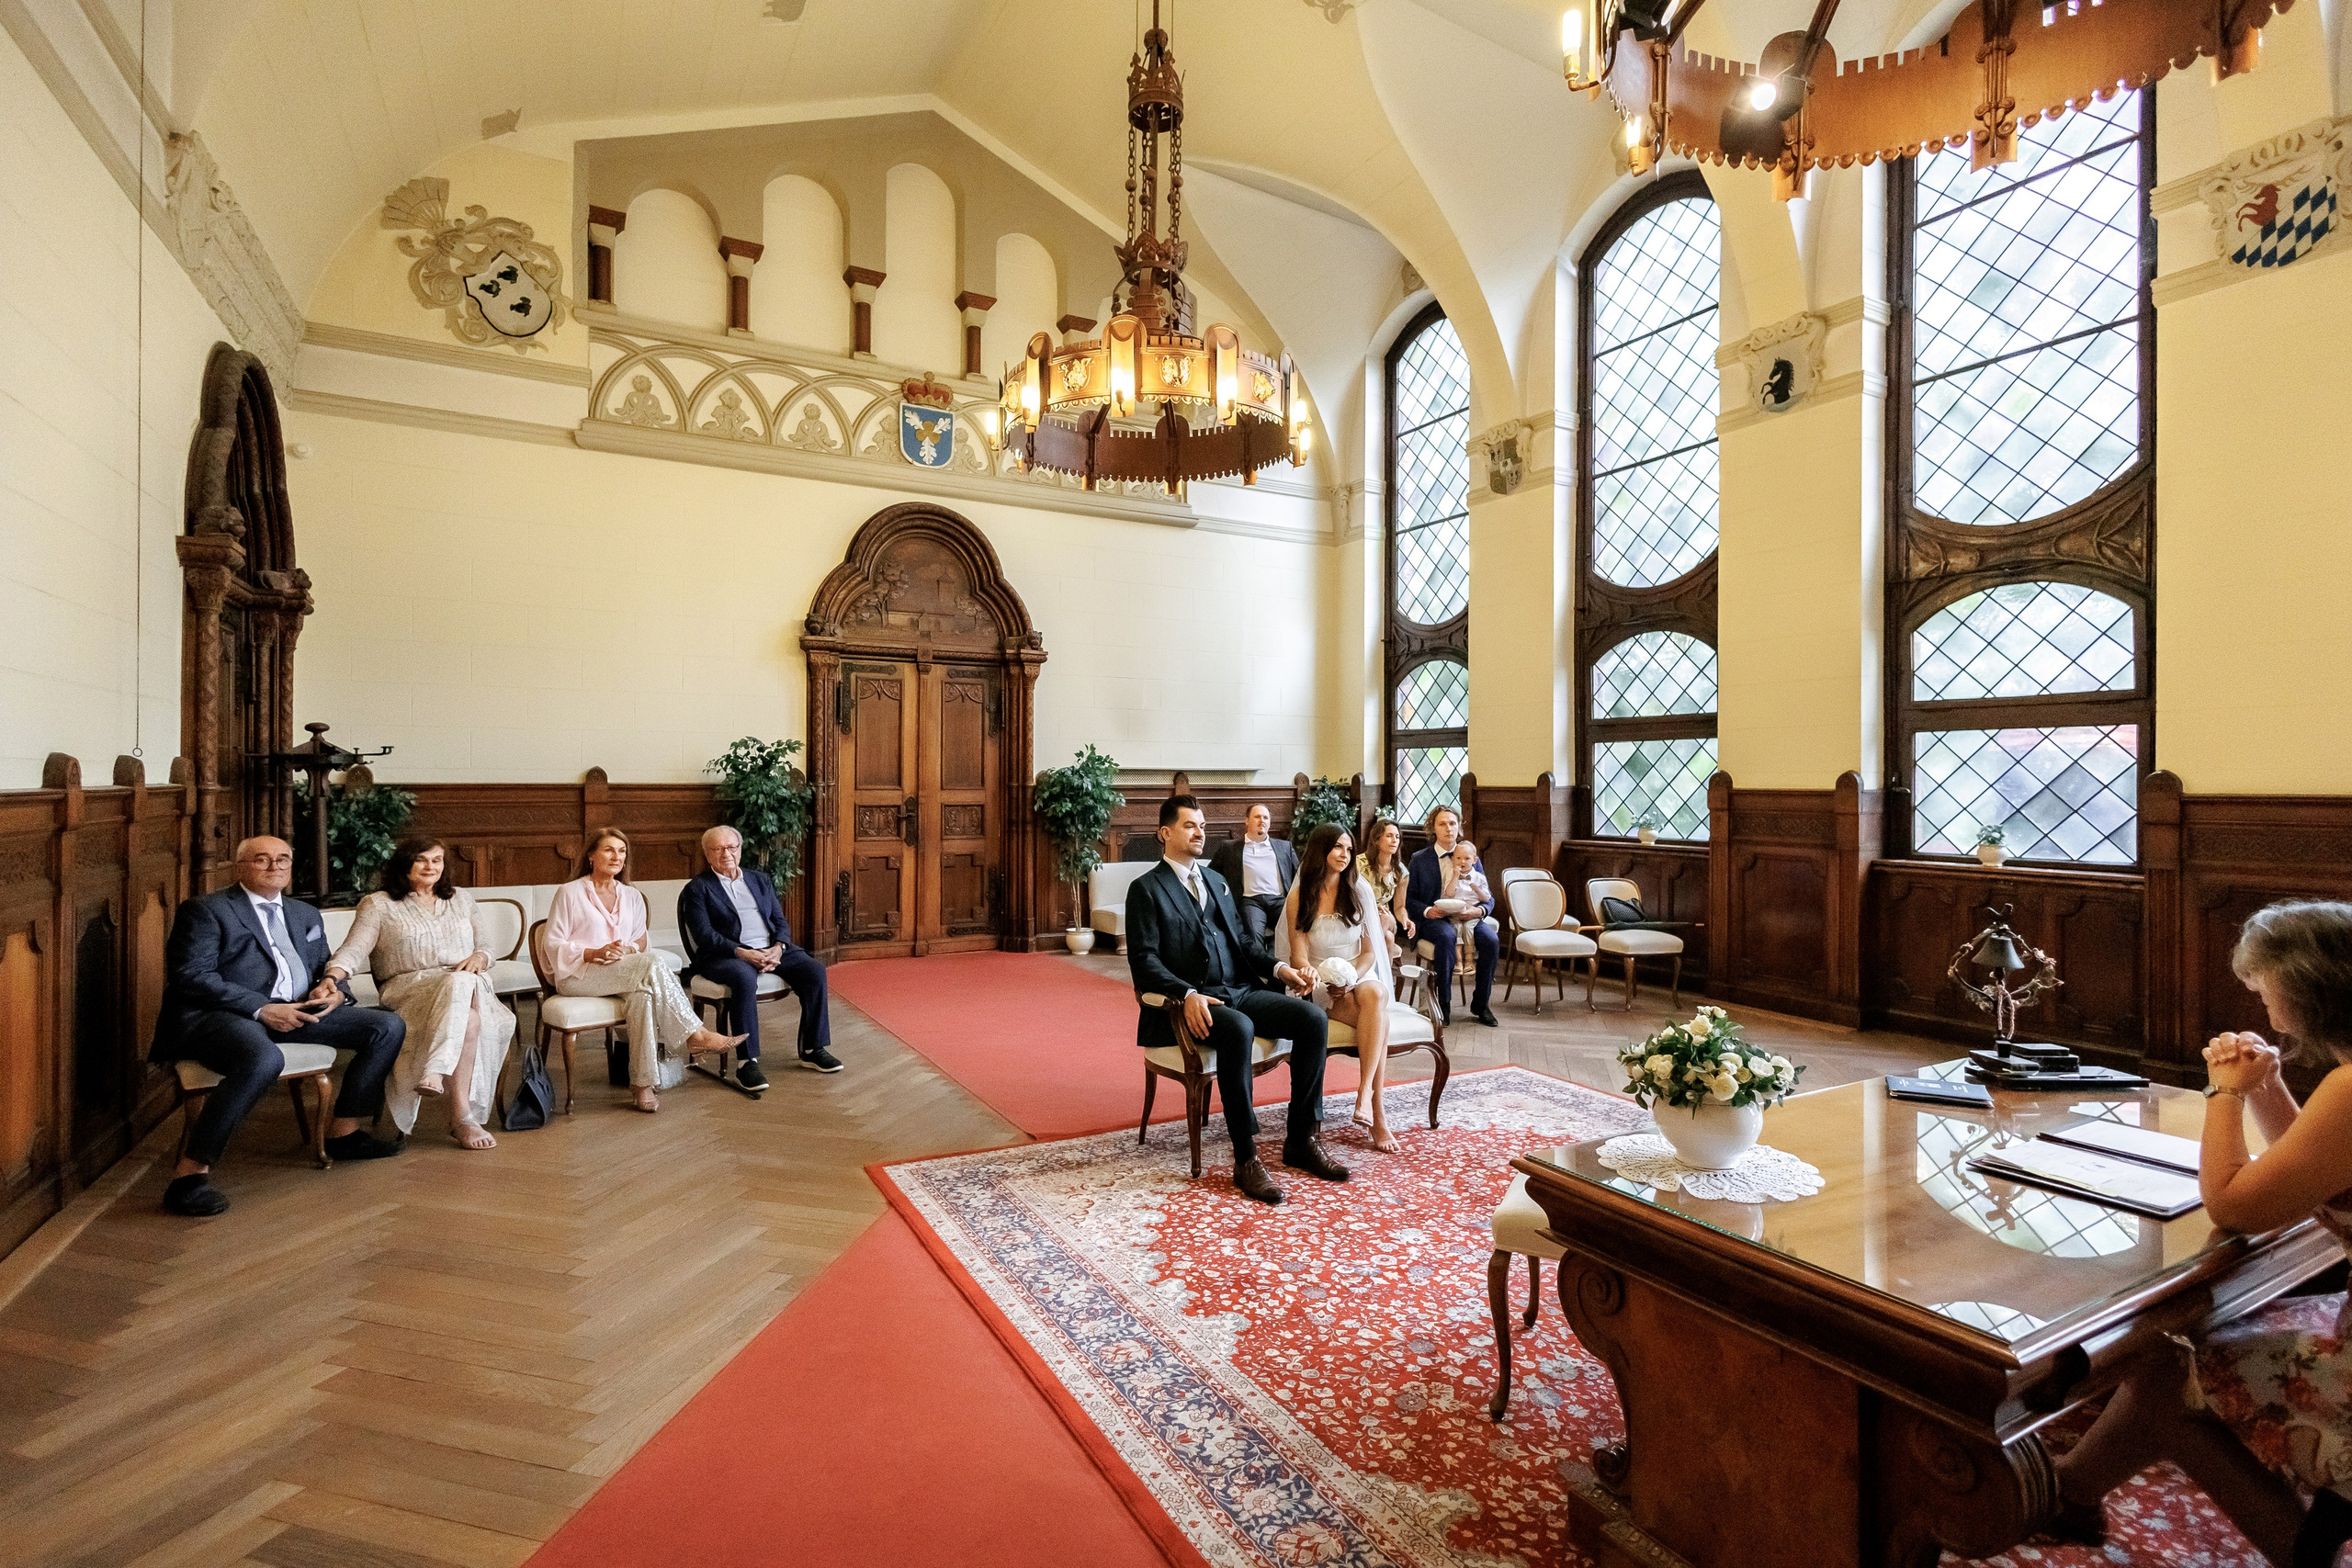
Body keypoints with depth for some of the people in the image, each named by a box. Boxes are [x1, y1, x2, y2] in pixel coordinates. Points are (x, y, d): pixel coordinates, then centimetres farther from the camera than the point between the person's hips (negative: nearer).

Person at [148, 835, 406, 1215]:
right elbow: (191, 976, -9)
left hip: (297, 1012, 7)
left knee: (389, 1026, -8)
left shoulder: (306, 915, 23)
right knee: (264, 1059, -39)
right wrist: (261, 1009, -18)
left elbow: (325, 969, 27)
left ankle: (343, 1131, 3)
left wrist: (333, 990, 1)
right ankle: (189, 1173, -25)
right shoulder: (205, 910, 3)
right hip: (219, 1015, -7)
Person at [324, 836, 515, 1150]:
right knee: (468, 1019, -38)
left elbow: (484, 945, 22)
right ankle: (462, 1116, -40)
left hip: (468, 985, 4)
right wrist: (331, 978, -23)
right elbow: (353, 950, -2)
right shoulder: (378, 905, 11)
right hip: (409, 988, -3)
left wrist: (479, 957, -2)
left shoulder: (461, 899, 23)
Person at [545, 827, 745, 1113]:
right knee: (652, 962, -32)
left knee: (643, 994, -33)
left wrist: (627, 950, -11)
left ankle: (643, 1083, -34)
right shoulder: (569, 893, 3)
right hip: (576, 975, -5)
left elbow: (641, 941, 14)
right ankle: (695, 1034, -31)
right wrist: (596, 953, -18)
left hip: (624, 974, 5)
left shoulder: (632, 896, 17)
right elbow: (553, 945, -1)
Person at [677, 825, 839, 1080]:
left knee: (814, 970, -19)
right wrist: (742, 953, -20)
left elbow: (780, 921, 15)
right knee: (745, 978, -38)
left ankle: (813, 1049, -8)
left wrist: (778, 948, -7)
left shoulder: (760, 879, 21)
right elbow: (704, 936, -7)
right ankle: (747, 1063, -31)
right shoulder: (697, 889, 6)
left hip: (772, 950, 5)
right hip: (726, 956, -5)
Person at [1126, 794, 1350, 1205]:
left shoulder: (1217, 881, 22)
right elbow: (1144, 960, -10)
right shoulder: (1147, 889, 0)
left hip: (1240, 990, 7)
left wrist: (1279, 969, 6)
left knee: (1313, 1017, -15)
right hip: (1192, 1001, -7)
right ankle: (1246, 1159, -26)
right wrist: (1188, 994, -26)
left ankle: (1300, 1140, -4)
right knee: (1238, 1030, -37)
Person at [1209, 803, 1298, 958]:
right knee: (1252, 935, -34)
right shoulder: (1228, 847, 22)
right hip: (1250, 900, -2)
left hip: (1280, 899, 2)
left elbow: (1298, 875, 21)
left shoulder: (1285, 847, 28)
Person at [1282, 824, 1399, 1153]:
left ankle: (1364, 1093, -37)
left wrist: (1351, 979, -16)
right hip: (1320, 988, -2)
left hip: (1359, 977, 2)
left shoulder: (1360, 891, 6)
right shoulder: (1299, 897, 0)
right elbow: (1299, 958, -4)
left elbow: (1369, 951, 4)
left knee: (1375, 994, -36)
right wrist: (1319, 978, -27)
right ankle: (1377, 1114, -28)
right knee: (1376, 1018, -31)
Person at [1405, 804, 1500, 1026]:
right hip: (1433, 919, -2)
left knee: (1491, 940, -27)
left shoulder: (1472, 858, 14)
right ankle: (1443, 1003, -23)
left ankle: (1480, 1004, -10)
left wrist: (1479, 910, -12)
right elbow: (1409, 898, 5)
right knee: (1446, 937, -36)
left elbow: (1488, 898, 12)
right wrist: (1427, 911, -15)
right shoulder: (1419, 859, 8)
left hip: (1467, 917, 3)